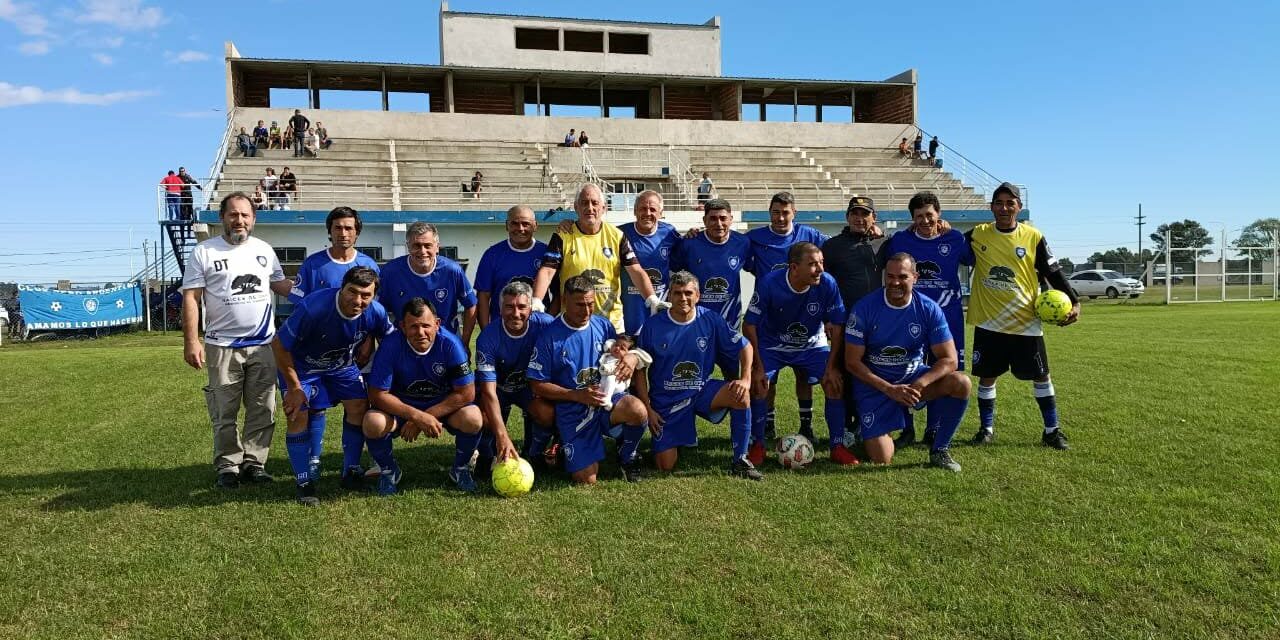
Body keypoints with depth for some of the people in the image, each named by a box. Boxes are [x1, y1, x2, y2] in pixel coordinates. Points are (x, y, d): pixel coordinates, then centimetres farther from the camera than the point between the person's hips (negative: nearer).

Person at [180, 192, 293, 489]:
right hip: (222, 347, -3)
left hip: (263, 345, 3)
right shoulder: (204, 252, -1)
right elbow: (191, 299, -4)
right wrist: (191, 342, -11)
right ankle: (228, 465, 15)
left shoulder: (264, 250, 10)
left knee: (263, 410, 5)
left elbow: (281, 285, 21)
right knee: (224, 413, 4)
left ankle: (254, 462, 16)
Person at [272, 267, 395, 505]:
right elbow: (280, 345, -25)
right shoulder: (313, 308, -38)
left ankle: (351, 472, 11)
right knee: (299, 414, -14)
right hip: (302, 365, -4)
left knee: (359, 405, -6)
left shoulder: (376, 313, -25)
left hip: (342, 365, 4)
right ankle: (304, 483, 0)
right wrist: (294, 388, -19)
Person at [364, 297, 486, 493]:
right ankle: (388, 470, 4)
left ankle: (460, 468, 3)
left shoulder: (450, 344, -22)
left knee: (472, 418, -30)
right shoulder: (390, 346, -21)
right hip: (402, 408, 1)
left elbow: (466, 393, -19)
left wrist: (426, 416, -23)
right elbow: (377, 394, -19)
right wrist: (417, 416, -30)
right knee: (373, 422, -30)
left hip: (445, 405, 0)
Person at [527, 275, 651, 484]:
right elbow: (537, 386, -6)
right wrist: (578, 395, -15)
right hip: (573, 410, -2)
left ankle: (628, 457, 0)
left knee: (638, 410, -32)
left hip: (606, 400, 3)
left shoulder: (603, 326, 4)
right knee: (586, 480, -8)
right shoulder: (549, 336, -8)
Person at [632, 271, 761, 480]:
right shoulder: (653, 326, -10)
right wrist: (648, 408, -6)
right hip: (665, 400, -1)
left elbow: (745, 347, -2)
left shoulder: (711, 320, -8)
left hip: (701, 391, 1)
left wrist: (746, 379, -19)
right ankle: (669, 441, 32)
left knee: (741, 395, -29)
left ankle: (740, 461, -13)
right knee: (665, 466, -6)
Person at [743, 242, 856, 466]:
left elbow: (837, 327, -12)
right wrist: (757, 367, -20)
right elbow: (749, 325, -19)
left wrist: (831, 366, -14)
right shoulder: (769, 284, -28)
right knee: (758, 386, -19)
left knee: (835, 384, -14)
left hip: (812, 345, 2)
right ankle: (757, 446, 2)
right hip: (771, 345, -1)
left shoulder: (827, 284, -24)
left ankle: (838, 447, 3)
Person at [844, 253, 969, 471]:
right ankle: (868, 431, 26)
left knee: (961, 383, -25)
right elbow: (852, 362, -12)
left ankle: (939, 450, -4)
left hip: (914, 378, 3)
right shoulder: (865, 308, -14)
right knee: (881, 460, -13)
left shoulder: (929, 308, -9)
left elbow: (949, 360, -10)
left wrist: (919, 384, -27)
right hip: (875, 384, -2)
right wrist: (889, 389, -21)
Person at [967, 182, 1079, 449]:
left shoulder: (1033, 237, -1)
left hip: (1025, 321, 0)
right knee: (987, 376, 7)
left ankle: (1052, 430, 21)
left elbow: (1053, 272, 3)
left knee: (1040, 375, 7)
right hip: (988, 321, 0)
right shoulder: (977, 234, 1)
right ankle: (986, 429, 22)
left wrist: (1073, 301, -5)